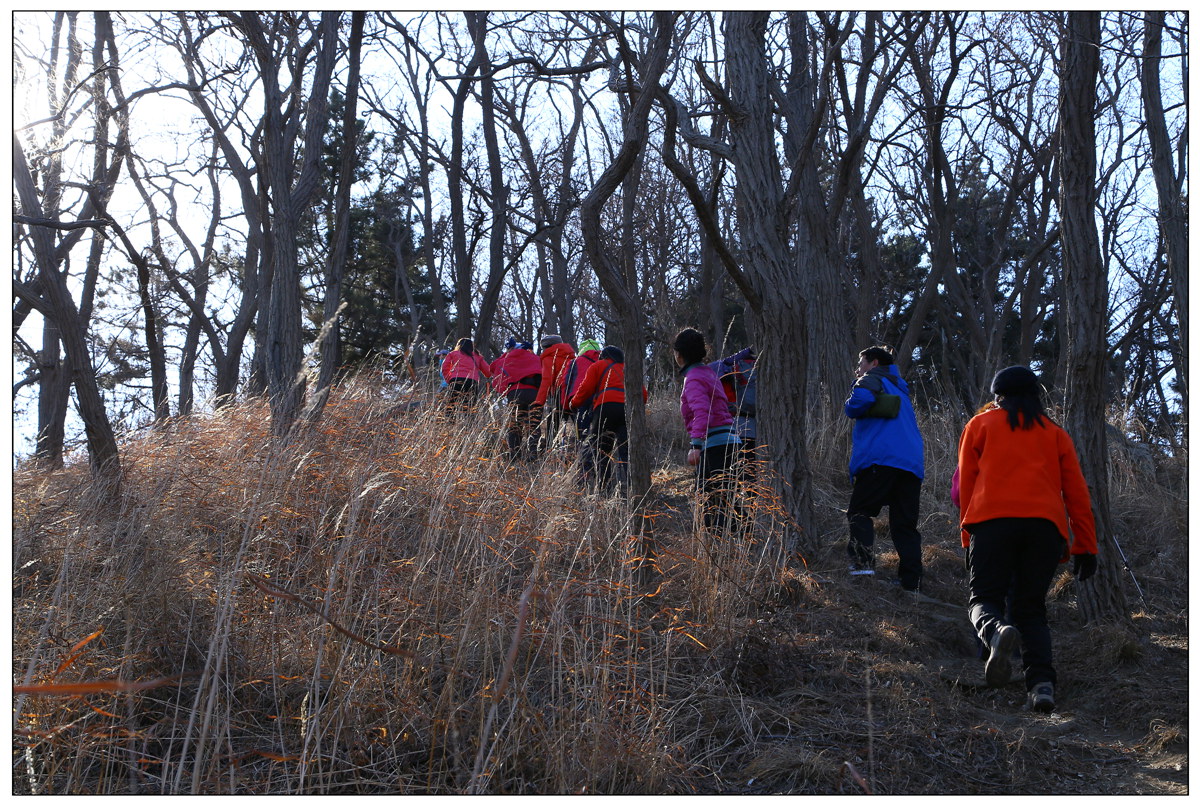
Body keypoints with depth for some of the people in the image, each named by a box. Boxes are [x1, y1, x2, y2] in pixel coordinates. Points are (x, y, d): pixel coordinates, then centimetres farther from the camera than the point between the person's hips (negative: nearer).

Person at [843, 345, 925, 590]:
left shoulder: (872, 380, 8)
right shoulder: (900, 390, 33)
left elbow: (861, 399, -15)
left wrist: (852, 409, 7)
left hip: (882, 458, -7)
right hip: (912, 463, 7)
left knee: (859, 511, -2)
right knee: (905, 524, 7)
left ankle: (863, 561, -21)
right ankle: (912, 581, 1)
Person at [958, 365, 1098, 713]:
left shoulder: (981, 424, 19)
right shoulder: (1055, 433, 23)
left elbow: (966, 483, 14)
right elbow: (1076, 492, 16)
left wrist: (968, 537, 19)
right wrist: (1085, 547, 15)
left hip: (993, 519, -2)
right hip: (1046, 524, 2)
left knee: (984, 597, 4)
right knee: (1031, 608, 10)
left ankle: (996, 631, -32)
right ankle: (1042, 681, -12)